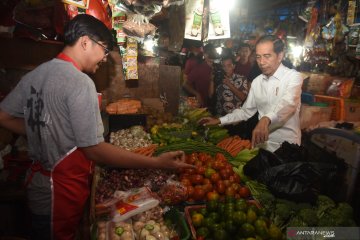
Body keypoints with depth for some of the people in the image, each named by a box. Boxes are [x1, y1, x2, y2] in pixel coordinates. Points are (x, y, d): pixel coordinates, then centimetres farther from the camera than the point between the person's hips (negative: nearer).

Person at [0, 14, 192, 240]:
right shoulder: (80, 82, -24)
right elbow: (94, 150, -26)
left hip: (38, 181, 8)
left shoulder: (36, 74, 2)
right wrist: (157, 162, -25)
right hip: (62, 193, -7)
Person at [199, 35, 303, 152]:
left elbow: (288, 103, -30)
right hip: (263, 142, 4)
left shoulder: (293, 76, -11)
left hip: (287, 144, -4)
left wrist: (266, 119, -49)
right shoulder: (256, 82, 6)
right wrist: (219, 120, 3)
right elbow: (246, 111, 12)